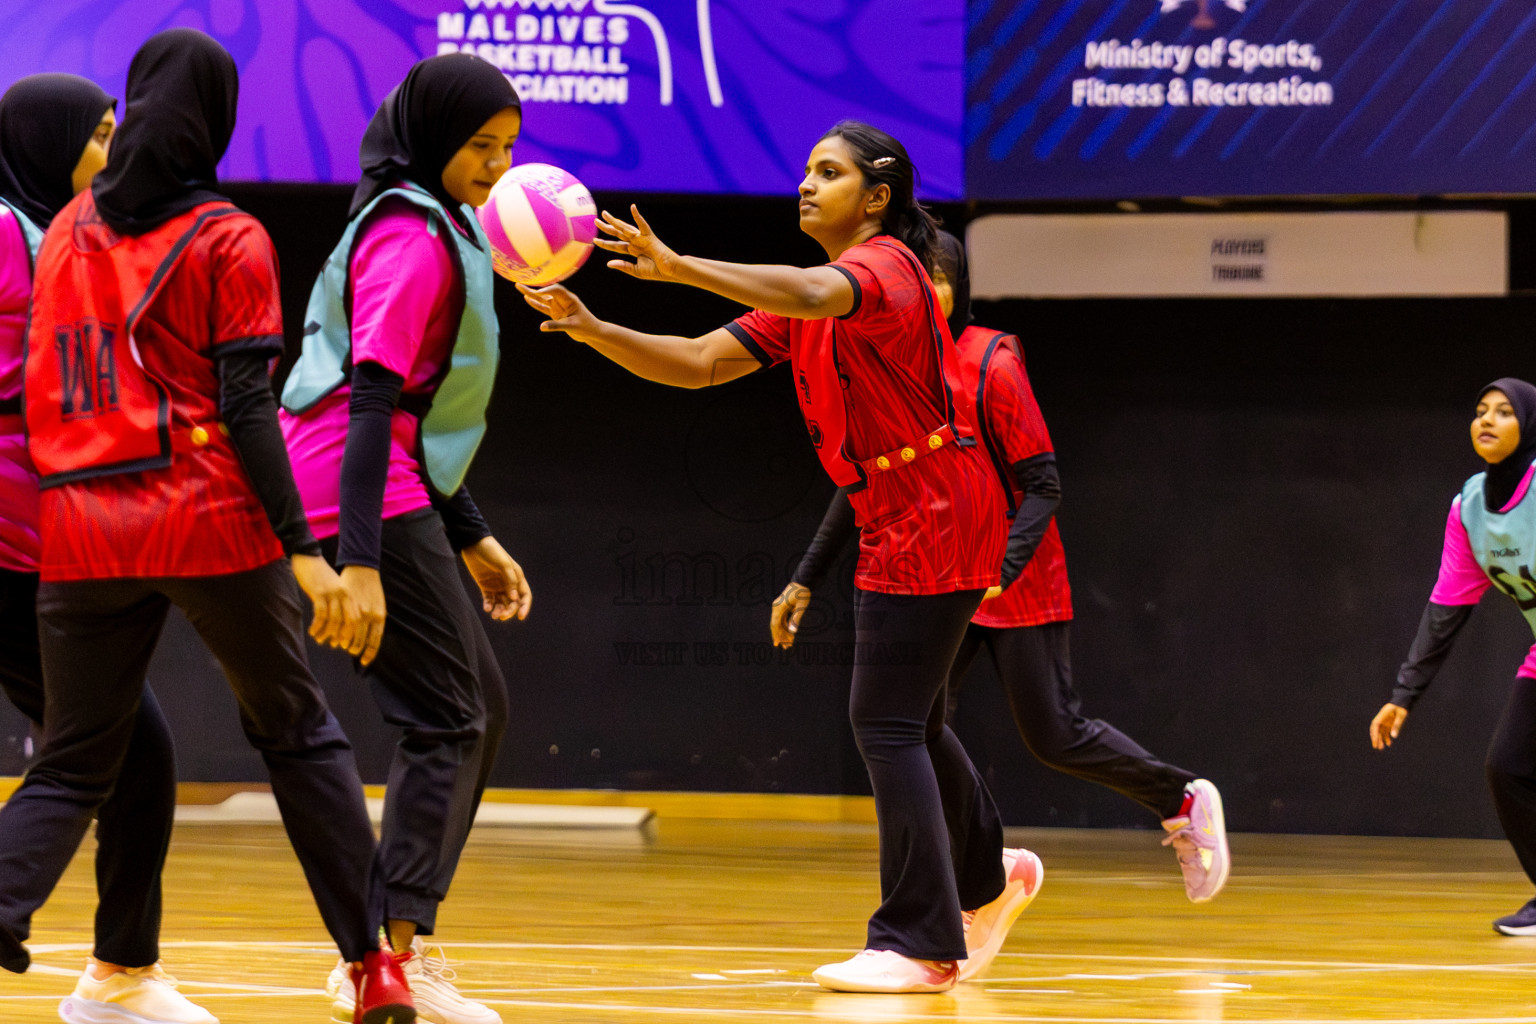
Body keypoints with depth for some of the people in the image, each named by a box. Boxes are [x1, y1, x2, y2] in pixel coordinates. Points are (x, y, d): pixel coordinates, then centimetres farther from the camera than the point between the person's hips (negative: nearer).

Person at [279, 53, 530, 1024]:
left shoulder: (440, 231, 18)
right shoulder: (411, 237, -14)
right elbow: (373, 402, -23)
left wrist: (472, 538, 24)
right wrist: (360, 566, -29)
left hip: (397, 494, 10)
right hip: (365, 500, -10)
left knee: (480, 705, 14)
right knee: (449, 720, -10)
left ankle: (396, 945, 15)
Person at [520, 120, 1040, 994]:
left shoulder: (884, 264, -14)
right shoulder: (810, 302, 14)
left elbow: (813, 294, -38)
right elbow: (699, 363, 6)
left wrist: (679, 267, -45)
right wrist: (591, 329, -8)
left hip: (933, 518, -10)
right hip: (902, 520, 10)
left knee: (889, 722, -11)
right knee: (909, 719, 20)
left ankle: (918, 942, -8)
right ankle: (988, 880, 40)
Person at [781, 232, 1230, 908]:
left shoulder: (992, 367, -16)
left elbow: (1042, 488, -16)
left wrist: (1003, 569, -31)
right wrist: (806, 579, 9)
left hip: (1017, 585, -5)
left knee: (1055, 737, -2)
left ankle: (1184, 801, 21)